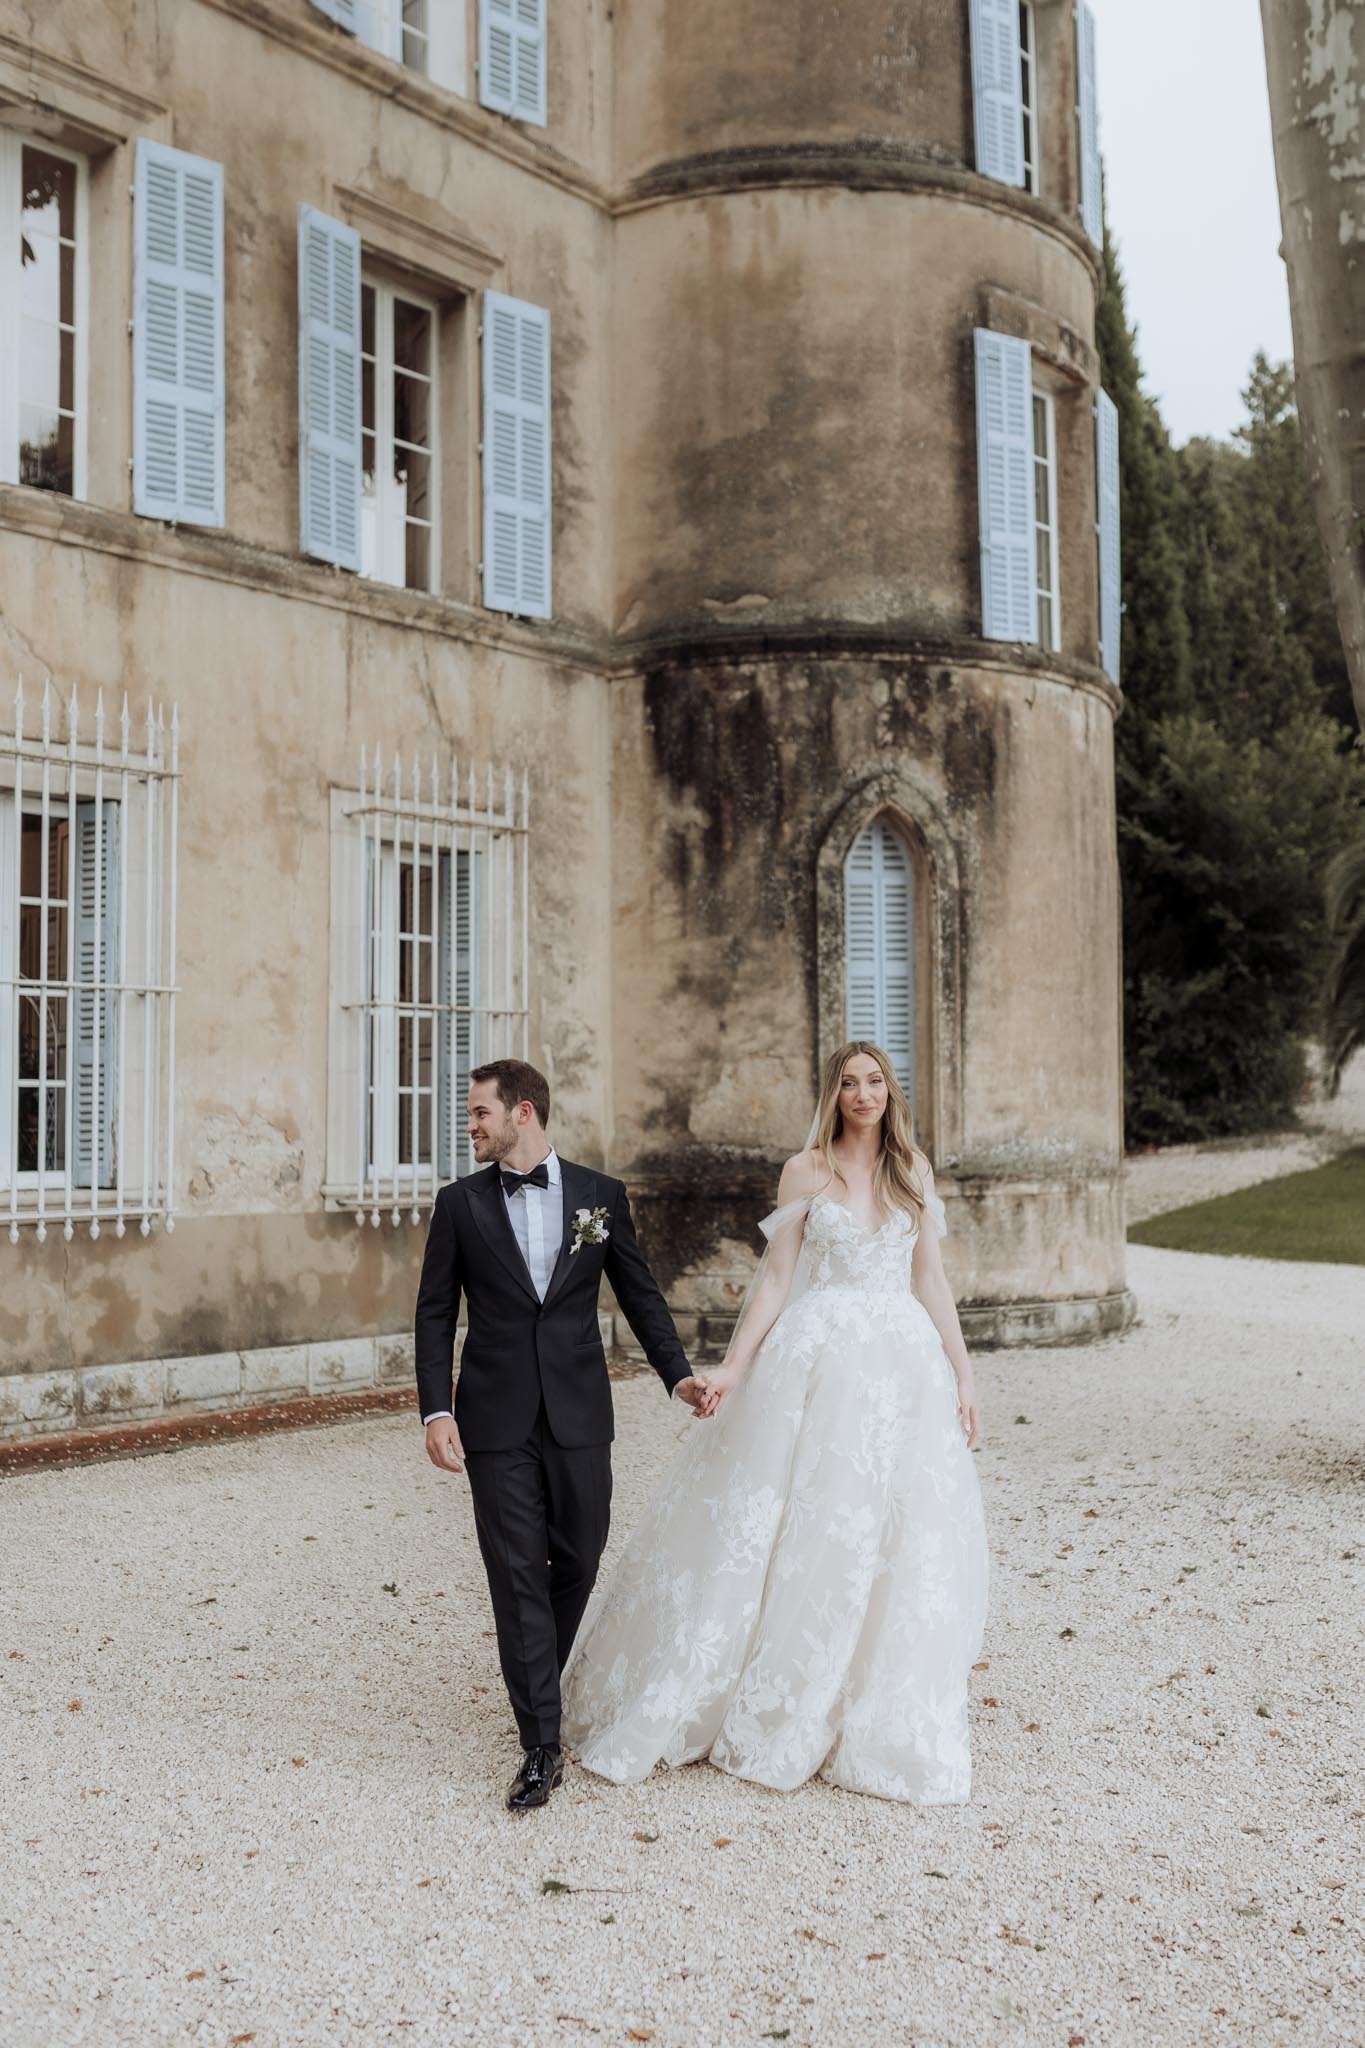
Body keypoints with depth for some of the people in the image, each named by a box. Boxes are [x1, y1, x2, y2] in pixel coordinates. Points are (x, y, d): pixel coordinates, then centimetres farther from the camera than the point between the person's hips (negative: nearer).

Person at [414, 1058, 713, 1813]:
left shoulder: (601, 1195, 3)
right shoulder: (460, 1203, 3)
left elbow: (639, 1293, 9)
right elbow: (435, 1313, 3)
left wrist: (678, 1373, -1)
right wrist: (436, 1411, -6)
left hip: (579, 1414, 1)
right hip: (497, 1419, -1)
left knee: (578, 1562, 10)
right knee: (517, 1576, -1)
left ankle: (540, 1682, 38)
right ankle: (541, 1745, 4)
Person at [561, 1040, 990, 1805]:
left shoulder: (914, 1170, 9)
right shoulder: (806, 1171, 2)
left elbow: (931, 1279, 10)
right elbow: (776, 1277, 0)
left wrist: (963, 1373, 5)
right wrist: (734, 1366, -7)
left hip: (901, 1366, 3)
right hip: (815, 1361, -2)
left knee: (900, 1537, 4)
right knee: (788, 1527, -1)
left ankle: (881, 1723, 18)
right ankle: (776, 1707, 15)